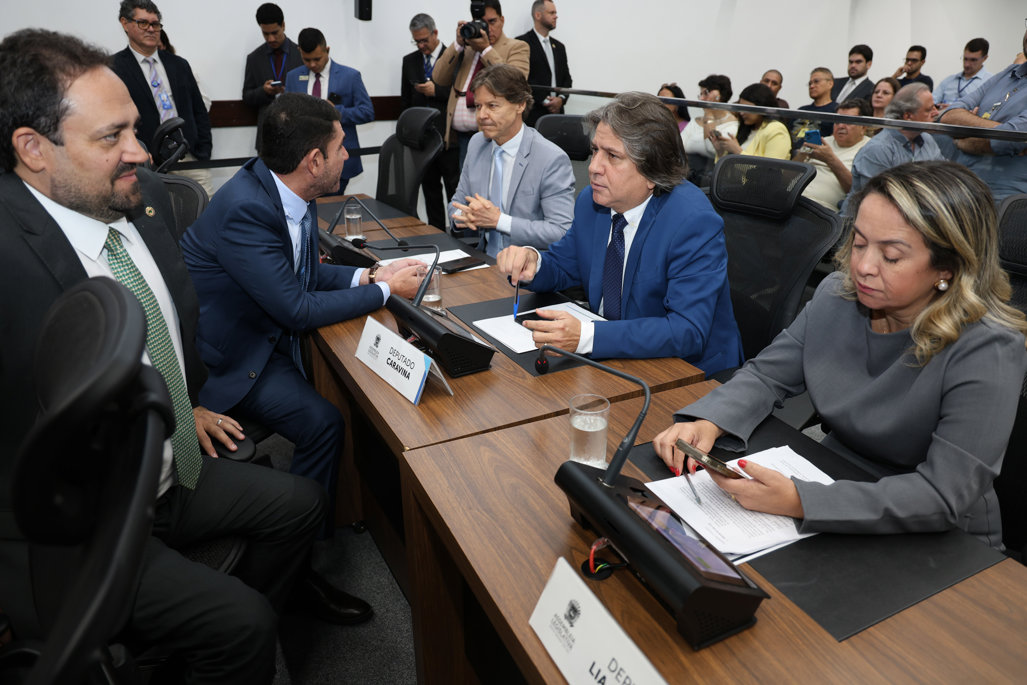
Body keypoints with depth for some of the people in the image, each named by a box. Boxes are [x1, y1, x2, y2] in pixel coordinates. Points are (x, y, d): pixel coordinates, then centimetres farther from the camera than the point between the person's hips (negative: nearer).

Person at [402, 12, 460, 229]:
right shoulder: (409, 61, 14)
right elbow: (405, 100, 18)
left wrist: (437, 91, -16)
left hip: (448, 136, -4)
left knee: (455, 188, -2)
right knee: (430, 189, 8)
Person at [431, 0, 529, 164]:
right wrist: (458, 44, -1)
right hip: (463, 136, 5)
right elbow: (439, 79, 8)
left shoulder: (516, 47, 5)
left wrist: (486, 49, -11)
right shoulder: (465, 48, 19)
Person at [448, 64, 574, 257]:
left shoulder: (552, 160, -12)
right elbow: (459, 201, 17)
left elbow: (563, 233, -17)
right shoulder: (477, 143, 8)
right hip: (485, 260, 6)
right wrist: (464, 215, -8)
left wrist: (498, 219, -20)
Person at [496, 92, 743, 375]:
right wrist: (532, 261, -13)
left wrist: (587, 336, -41)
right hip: (611, 355, 7)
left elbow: (688, 331, -30)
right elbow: (562, 266, 13)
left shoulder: (695, 224, -22)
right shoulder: (592, 201, -1)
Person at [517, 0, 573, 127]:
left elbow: (567, 78, 19)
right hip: (532, 114, -5)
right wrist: (544, 101, -11)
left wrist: (561, 99, -2)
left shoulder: (559, 46, 20)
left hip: (556, 112, 5)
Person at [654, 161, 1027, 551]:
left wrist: (800, 503, -38)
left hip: (937, 546, -4)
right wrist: (707, 423, -20)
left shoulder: (988, 351, -23)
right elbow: (766, 375, 1)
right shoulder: (838, 294, -6)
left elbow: (944, 495, -27)